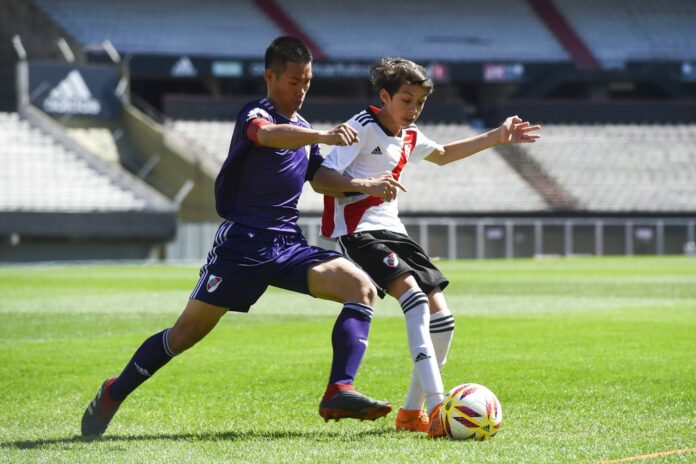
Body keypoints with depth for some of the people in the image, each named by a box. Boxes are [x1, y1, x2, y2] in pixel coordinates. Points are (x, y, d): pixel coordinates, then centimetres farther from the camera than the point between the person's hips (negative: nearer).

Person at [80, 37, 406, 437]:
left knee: (362, 288, -16)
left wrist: (366, 186, 14)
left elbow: (320, 177, 32)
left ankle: (339, 392, -26)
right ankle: (114, 393, 18)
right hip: (244, 242, -6)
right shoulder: (255, 115, -8)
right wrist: (325, 137, -51)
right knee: (189, 331, -2)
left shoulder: (303, 129, 17)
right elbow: (267, 134, -34)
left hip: (289, 245, 6)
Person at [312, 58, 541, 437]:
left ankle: (412, 412, 16)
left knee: (441, 317, 1)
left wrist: (497, 137, 33)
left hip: (392, 231, 9)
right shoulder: (363, 128, -10)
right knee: (416, 300, -28)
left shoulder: (409, 137, 15)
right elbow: (321, 178, -17)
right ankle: (436, 410, -37)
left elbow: (442, 154, 38)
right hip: (357, 231, -9)